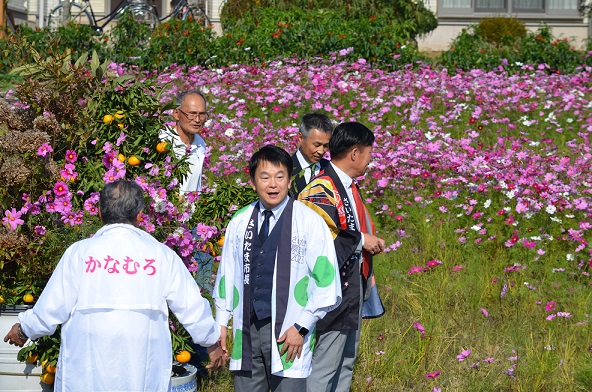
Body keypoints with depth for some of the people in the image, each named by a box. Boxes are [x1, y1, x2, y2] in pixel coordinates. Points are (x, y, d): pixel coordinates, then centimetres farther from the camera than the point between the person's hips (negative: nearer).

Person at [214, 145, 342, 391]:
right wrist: (221, 323, 14)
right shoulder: (240, 222, 8)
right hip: (246, 330, 4)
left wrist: (301, 327, -7)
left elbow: (326, 283, -4)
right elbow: (227, 274, 16)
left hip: (288, 334, -4)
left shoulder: (309, 222, -4)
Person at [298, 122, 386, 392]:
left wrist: (370, 242, 9)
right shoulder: (321, 189, -19)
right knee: (324, 366, -6)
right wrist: (360, 240, -21)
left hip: (353, 288, 10)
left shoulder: (348, 186, 12)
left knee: (346, 361, 17)